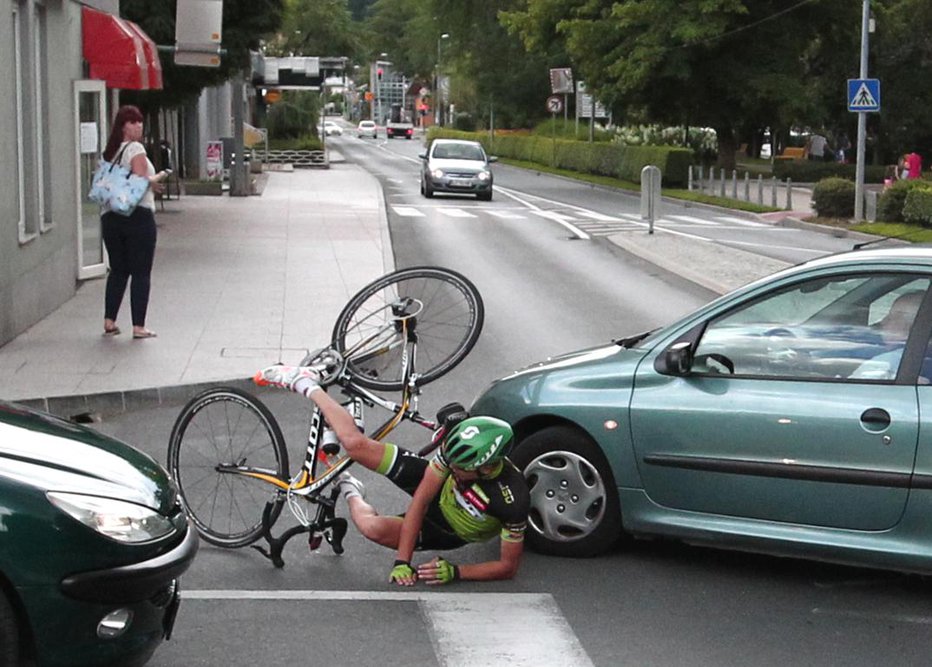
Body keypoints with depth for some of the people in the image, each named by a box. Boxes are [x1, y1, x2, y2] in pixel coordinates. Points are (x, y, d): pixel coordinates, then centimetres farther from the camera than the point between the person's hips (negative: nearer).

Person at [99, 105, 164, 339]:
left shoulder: (108, 152, 14)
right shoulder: (135, 149, -9)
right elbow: (141, 179, -18)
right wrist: (155, 181, 2)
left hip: (109, 216, 7)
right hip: (138, 216, -7)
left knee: (117, 271, 16)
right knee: (141, 273, -1)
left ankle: (109, 322, 14)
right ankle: (138, 326, -3)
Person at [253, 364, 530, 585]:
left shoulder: (513, 500, -40)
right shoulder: (456, 450, -29)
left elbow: (509, 567, -27)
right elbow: (420, 500, -23)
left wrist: (456, 572, -37)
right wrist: (402, 561, -29)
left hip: (446, 533, -3)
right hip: (434, 492, 3)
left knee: (373, 526, -31)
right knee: (355, 443, -15)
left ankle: (352, 495, 10)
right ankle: (307, 385, 13)